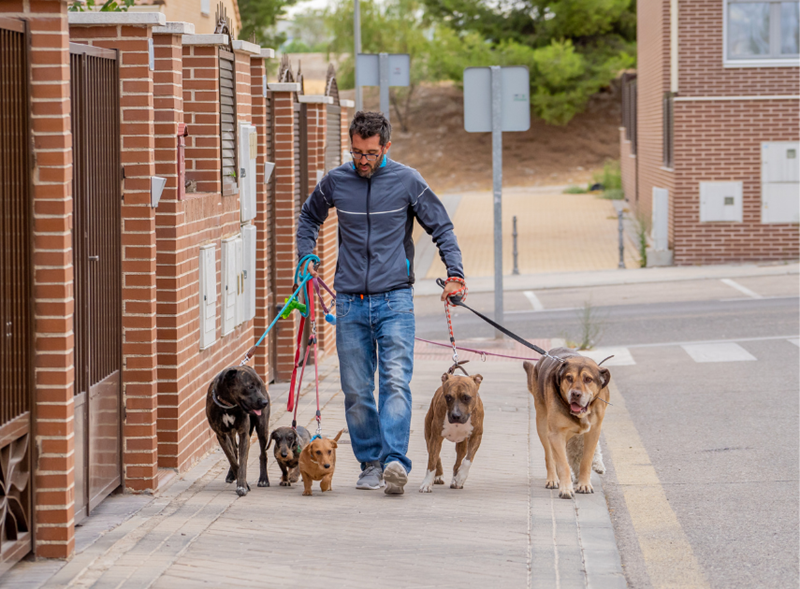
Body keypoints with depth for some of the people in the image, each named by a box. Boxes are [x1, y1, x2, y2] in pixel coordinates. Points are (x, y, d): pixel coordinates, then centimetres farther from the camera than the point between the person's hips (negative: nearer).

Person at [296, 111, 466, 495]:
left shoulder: (407, 181, -1)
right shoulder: (335, 182, 5)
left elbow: (441, 228, 7)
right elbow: (309, 218, 24)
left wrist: (455, 274, -4)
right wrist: (306, 260, 11)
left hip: (394, 300, -3)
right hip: (350, 302, 3)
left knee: (396, 382, -15)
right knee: (356, 391, 3)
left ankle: (395, 462, -23)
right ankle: (371, 464, 13)